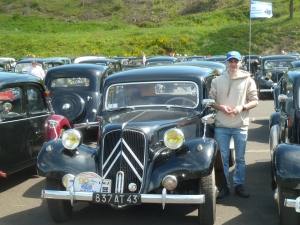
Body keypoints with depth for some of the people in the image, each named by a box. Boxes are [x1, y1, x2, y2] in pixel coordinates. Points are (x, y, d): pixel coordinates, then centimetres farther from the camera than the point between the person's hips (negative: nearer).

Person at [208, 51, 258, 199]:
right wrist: (220, 107, -12)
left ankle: (239, 185, 21)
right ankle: (224, 186, 17)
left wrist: (242, 107, -14)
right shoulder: (217, 81, 5)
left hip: (241, 125, 0)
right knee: (223, 158, 7)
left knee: (240, 158, 9)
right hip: (221, 126, 1)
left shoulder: (248, 81, 2)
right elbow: (210, 101, 6)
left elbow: (255, 101, 3)